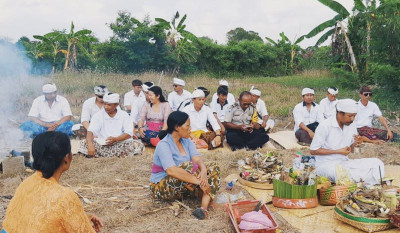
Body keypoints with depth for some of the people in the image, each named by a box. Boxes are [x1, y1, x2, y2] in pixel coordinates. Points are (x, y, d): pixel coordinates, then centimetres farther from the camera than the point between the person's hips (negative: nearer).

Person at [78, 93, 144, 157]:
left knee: (138, 145, -27)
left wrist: (116, 139, -19)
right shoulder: (98, 115, 3)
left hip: (120, 144, 0)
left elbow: (129, 133, -1)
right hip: (101, 145, 1)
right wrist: (90, 145, -29)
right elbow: (90, 131, -9)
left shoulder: (124, 115, 5)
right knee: (84, 143, -26)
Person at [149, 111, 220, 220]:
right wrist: (199, 181, -37)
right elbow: (171, 170, -35)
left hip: (184, 185, 8)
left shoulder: (186, 141, 5)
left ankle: (204, 207, -29)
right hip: (162, 187, -8)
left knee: (214, 167, -10)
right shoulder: (164, 145, -20)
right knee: (188, 166, -35)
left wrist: (204, 171, -32)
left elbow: (197, 159, -9)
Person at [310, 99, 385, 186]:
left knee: (376, 163, -12)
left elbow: (351, 150, 14)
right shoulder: (325, 126, -15)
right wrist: (338, 151, -15)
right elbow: (313, 150, -14)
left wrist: (354, 143, -11)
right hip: (325, 165, -6)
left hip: (344, 162, 6)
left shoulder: (352, 125, 5)